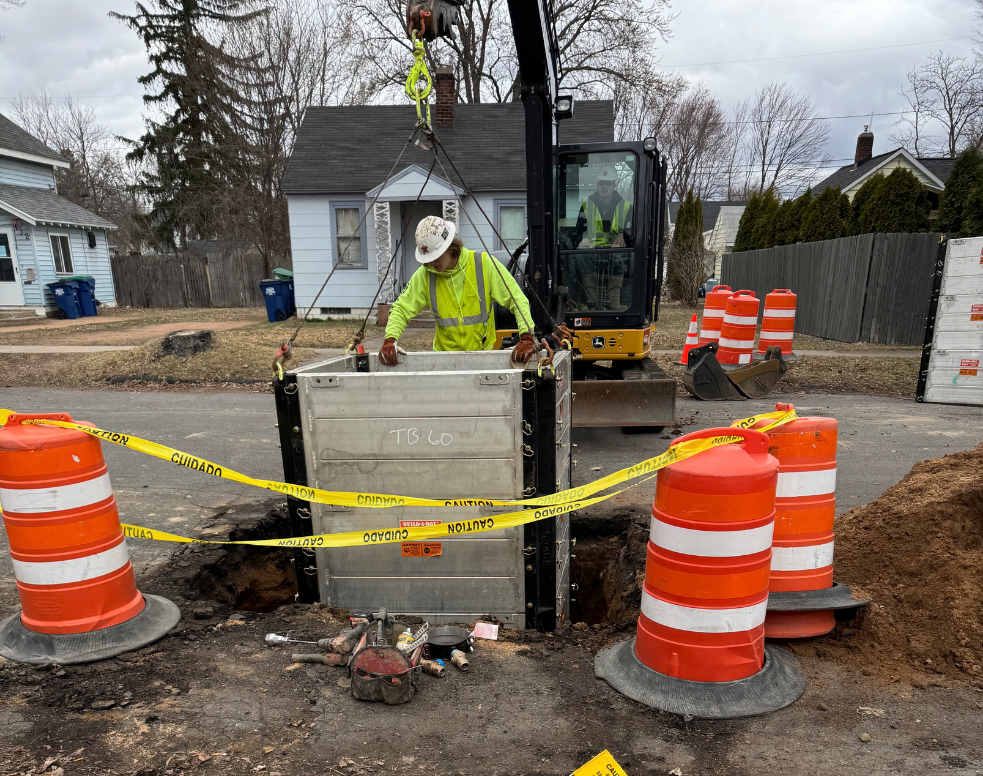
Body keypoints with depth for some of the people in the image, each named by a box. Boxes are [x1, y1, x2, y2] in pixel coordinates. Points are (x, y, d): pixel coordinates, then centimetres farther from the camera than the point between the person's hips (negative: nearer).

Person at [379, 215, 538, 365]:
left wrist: (526, 338, -20)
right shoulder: (424, 275, -3)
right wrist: (390, 340, -17)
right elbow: (401, 309, 2)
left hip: (482, 352, -1)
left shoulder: (484, 264, -8)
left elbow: (518, 300, -6)